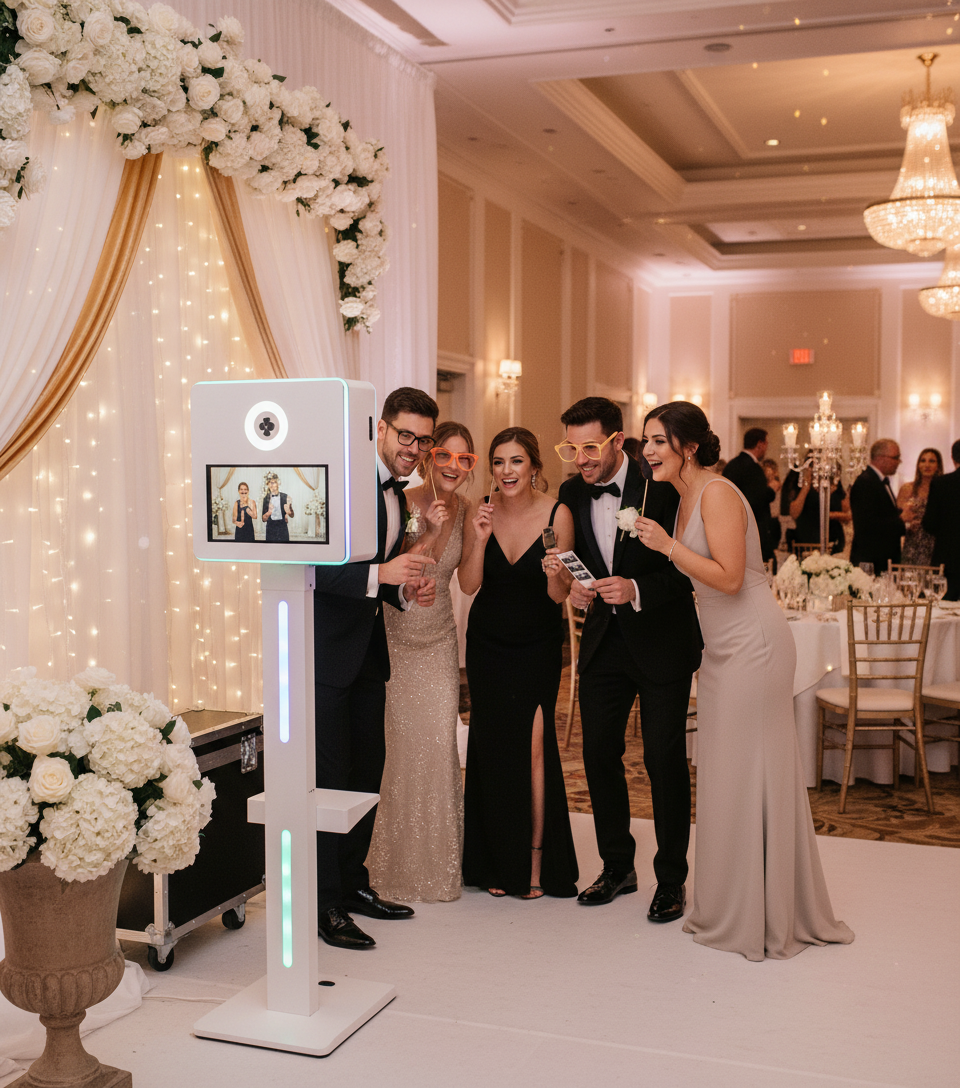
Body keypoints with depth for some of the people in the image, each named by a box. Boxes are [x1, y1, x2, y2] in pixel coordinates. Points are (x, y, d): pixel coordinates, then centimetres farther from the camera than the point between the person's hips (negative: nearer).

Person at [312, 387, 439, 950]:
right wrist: (380, 575, -28)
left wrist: (408, 590, 1)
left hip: (367, 651, 9)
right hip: (324, 651, -9)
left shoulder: (398, 496, 13)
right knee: (331, 777, -4)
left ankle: (353, 883, 28)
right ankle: (325, 904, 7)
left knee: (368, 770, 14)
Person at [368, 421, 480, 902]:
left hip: (439, 640, 5)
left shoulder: (464, 511, 2)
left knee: (439, 746, 4)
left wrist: (478, 532, -10)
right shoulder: (401, 503, -15)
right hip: (395, 637, -4)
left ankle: (437, 864, 19)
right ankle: (396, 865, 15)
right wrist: (429, 534, -26)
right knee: (399, 747, -1)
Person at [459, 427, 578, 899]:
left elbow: (559, 596, -8)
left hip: (538, 646, -2)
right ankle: (498, 863, 18)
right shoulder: (482, 511, -5)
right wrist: (481, 539, -20)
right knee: (492, 746, 5)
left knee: (534, 745, -10)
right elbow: (468, 584, -6)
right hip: (487, 643, 2)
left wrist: (555, 574, -29)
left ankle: (536, 861, 4)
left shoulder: (557, 514, -11)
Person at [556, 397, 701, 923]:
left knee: (665, 760, 0)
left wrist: (638, 591, -28)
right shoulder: (571, 493, 0)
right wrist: (573, 587, -12)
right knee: (599, 755, 8)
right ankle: (617, 866, 27)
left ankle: (671, 878, 16)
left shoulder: (663, 488, -17)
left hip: (661, 642, -5)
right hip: (603, 643, 5)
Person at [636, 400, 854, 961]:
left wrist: (668, 544, -20)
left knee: (749, 772, -1)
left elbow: (729, 577, -23)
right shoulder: (685, 498, 12)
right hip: (722, 647, 10)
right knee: (726, 774, 13)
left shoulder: (718, 494, -16)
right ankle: (732, 908, 25)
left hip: (752, 645, -10)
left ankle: (756, 919, 12)